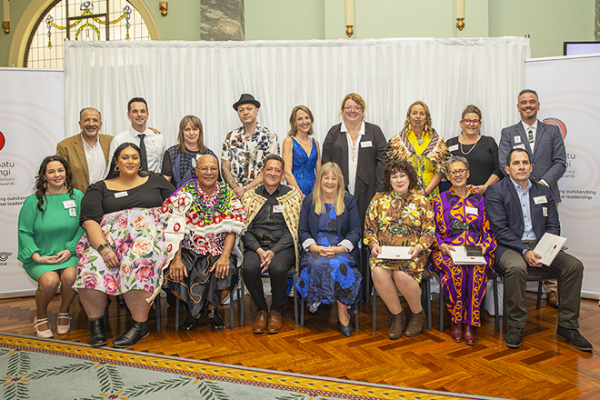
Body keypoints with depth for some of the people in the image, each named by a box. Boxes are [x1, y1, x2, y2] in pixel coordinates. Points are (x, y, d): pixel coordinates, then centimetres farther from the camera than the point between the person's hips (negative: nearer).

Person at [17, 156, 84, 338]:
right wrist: (37, 257, -11)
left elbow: (83, 227, 2)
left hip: (68, 253, 1)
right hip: (40, 256, 0)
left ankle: (64, 312, 3)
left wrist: (70, 249, -11)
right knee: (50, 280, -28)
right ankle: (41, 316, 6)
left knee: (70, 276, -30)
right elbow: (24, 232, 1)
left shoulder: (77, 196, 5)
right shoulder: (33, 201, 2)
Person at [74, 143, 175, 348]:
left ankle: (140, 324, -24)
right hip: (108, 237, 1)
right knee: (93, 264, -29)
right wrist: (103, 247, -16)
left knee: (139, 262, -35)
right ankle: (96, 323, -11)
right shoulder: (100, 188, 17)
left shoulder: (156, 181, 20)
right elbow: (90, 221, 2)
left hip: (149, 233, -1)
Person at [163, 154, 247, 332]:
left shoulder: (227, 194, 3)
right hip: (189, 250, 0)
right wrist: (176, 259, -19)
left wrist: (225, 257, -18)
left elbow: (231, 229, -4)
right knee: (175, 275, -25)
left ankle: (212, 308, 7)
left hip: (219, 251, 0)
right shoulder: (185, 193, 1)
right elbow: (175, 229, -7)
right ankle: (195, 309, 8)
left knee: (227, 274, -28)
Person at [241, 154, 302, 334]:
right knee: (249, 268, -30)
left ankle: (276, 310, -3)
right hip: (256, 246, 2)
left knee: (277, 268, -33)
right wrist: (259, 249, -12)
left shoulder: (293, 196, 7)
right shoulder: (250, 196, 13)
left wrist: (273, 251, -14)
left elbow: (294, 229, -2)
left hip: (283, 247, -1)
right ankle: (261, 309, -3)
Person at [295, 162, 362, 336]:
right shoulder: (309, 200, 11)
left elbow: (356, 230, 3)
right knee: (317, 264, -35)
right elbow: (303, 230, 7)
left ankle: (343, 312, -20)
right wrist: (314, 247, -14)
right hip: (316, 248, 1)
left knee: (339, 264, -34)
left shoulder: (348, 200, 9)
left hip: (342, 249, -1)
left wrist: (340, 248, -14)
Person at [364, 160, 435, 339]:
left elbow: (429, 231, 5)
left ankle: (417, 313, -2)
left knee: (401, 274, -32)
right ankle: (397, 315, -7)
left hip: (412, 254, -1)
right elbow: (369, 229, 12)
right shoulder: (378, 200, 12)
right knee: (379, 273, -30)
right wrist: (374, 244, -7)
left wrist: (418, 247, -13)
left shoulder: (421, 201, 9)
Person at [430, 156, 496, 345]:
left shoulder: (479, 198, 15)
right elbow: (434, 231, 9)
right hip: (448, 251, -1)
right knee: (455, 270, -34)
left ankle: (470, 322, -21)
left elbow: (488, 230, 14)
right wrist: (441, 245, -10)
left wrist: (485, 245, -6)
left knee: (477, 270, -34)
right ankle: (456, 321, -15)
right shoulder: (440, 200, 13)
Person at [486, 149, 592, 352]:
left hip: (540, 246, 5)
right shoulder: (496, 191, 1)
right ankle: (516, 326, -18)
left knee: (574, 265, -18)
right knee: (516, 267, -36)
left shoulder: (544, 191, 17)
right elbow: (500, 229, -8)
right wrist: (524, 251, -20)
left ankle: (567, 326, -5)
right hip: (510, 247, -5)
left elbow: (553, 227, 11)